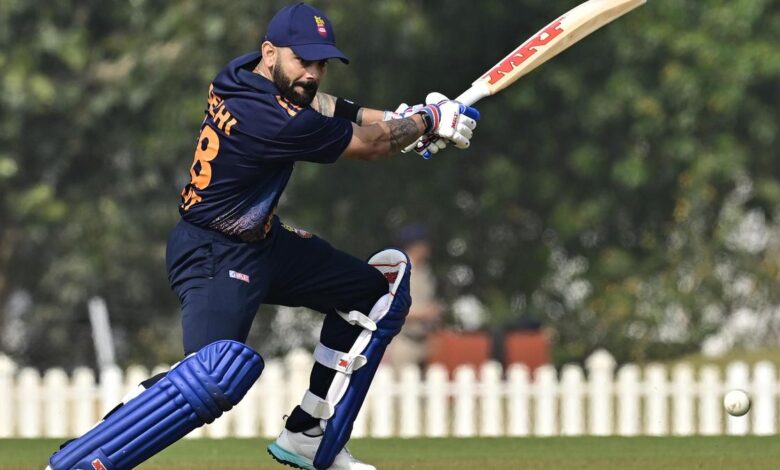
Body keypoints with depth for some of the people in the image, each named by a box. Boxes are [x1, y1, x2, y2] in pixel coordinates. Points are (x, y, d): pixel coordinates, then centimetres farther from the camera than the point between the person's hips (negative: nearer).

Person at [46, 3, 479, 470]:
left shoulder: (244, 74, -2)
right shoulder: (270, 121, -28)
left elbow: (315, 104, 20)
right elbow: (372, 144, -15)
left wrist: (400, 117, 9)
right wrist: (428, 121, 3)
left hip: (262, 242, 11)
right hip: (213, 256, -11)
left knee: (382, 284, 18)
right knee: (219, 374, -34)